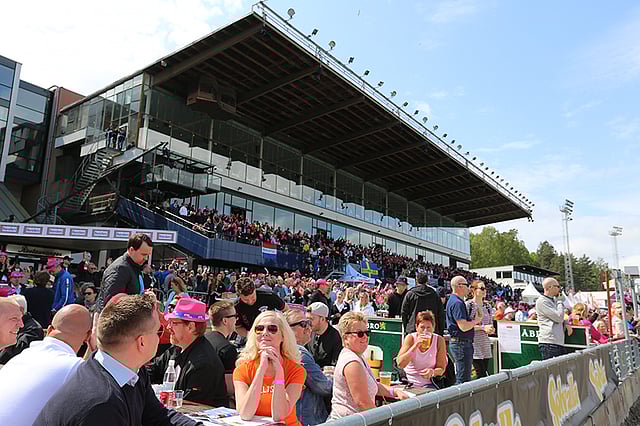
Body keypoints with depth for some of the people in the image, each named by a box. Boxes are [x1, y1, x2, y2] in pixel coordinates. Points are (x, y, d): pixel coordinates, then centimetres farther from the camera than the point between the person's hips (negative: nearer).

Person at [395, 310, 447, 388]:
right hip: (409, 382, 1)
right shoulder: (410, 338, -3)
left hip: (428, 384, 0)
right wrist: (416, 345, -21)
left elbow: (441, 368, 2)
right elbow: (400, 364, -14)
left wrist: (432, 372, -22)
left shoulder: (439, 340, -2)